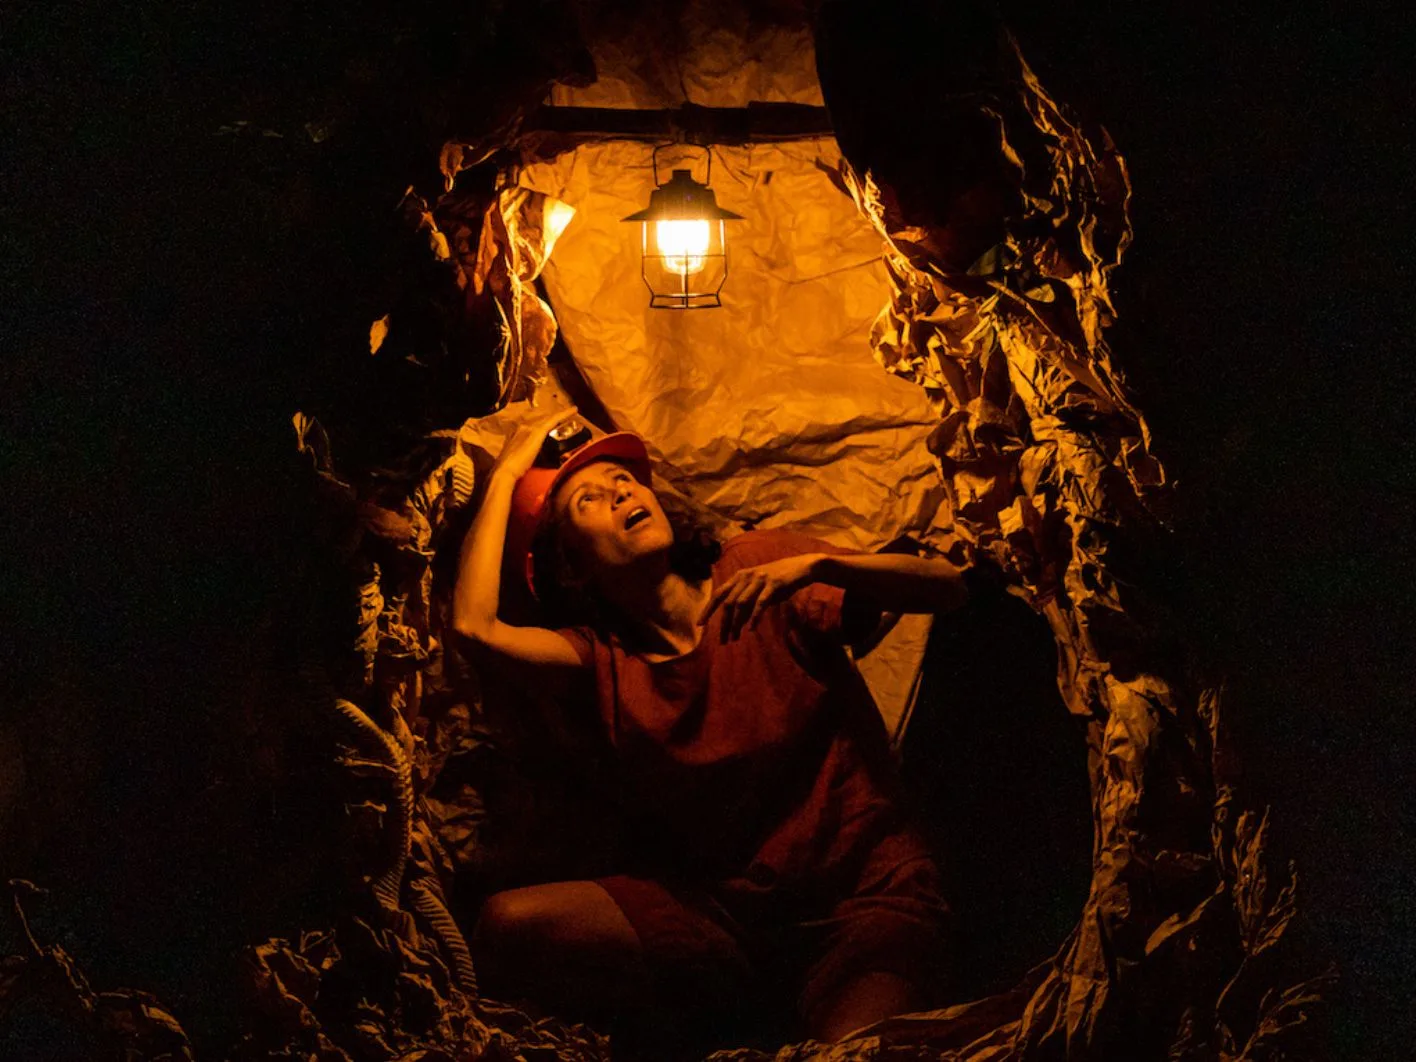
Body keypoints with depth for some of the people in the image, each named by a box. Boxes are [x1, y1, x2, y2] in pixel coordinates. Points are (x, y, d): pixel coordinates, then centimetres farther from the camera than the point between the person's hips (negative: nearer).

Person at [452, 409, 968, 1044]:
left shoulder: (756, 567, 0)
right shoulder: (601, 654, 7)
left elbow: (947, 587, -7)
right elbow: (473, 622, -10)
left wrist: (814, 566, -25)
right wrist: (507, 472, 1)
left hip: (861, 893, -4)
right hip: (719, 907, 4)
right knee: (506, 927, -18)